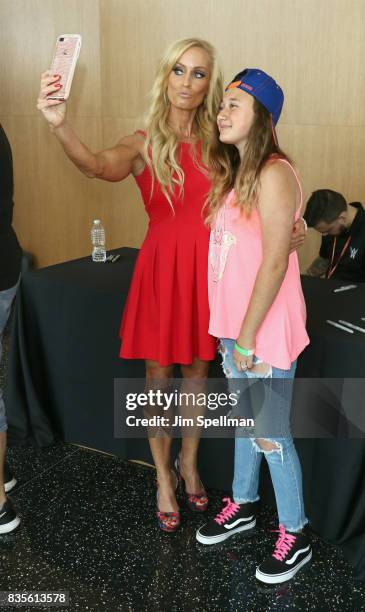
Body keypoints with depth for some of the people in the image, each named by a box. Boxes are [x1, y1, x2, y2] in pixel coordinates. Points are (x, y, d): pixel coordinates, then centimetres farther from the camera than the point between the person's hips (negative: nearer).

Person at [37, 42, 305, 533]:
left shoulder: (217, 142, 5)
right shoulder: (144, 144, -5)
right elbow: (97, 166, -26)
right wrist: (59, 125, -46)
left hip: (208, 268, 3)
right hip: (162, 266, -2)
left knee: (197, 370, 15)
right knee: (159, 375, 7)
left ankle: (189, 464, 35)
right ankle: (164, 478, 26)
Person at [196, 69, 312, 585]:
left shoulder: (273, 174, -16)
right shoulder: (235, 173, 10)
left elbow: (275, 261, -20)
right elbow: (230, 254, 9)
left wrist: (247, 337, -17)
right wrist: (232, 330, 8)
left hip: (265, 330, -8)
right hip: (233, 324, 8)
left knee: (270, 433, 3)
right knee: (244, 421, 21)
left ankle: (294, 536, 22)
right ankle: (243, 506, 40)